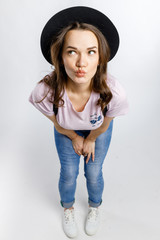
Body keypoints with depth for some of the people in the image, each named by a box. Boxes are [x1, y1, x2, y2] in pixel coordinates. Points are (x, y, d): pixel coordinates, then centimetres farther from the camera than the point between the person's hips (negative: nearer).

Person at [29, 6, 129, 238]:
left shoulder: (114, 93, -40)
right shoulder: (45, 91, -39)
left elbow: (104, 124, -16)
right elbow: (58, 124, -15)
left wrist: (90, 140, 0)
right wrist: (75, 139, -1)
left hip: (98, 131, 0)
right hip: (67, 132, 1)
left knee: (93, 174, 11)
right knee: (68, 175, 12)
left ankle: (94, 206, 49)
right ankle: (68, 208, 49)